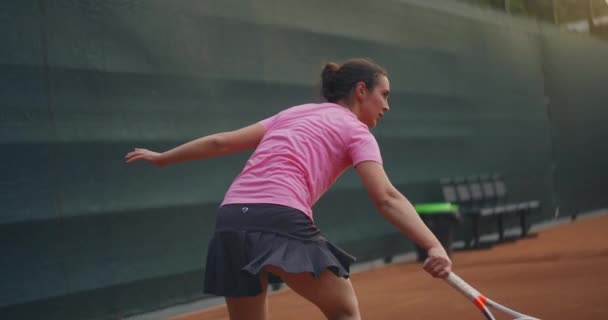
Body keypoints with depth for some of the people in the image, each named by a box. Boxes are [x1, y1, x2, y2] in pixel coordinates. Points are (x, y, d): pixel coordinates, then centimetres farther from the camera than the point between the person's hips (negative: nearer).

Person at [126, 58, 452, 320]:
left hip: (230, 221, 7)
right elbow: (386, 199, -6)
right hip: (281, 220, -7)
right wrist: (434, 246, -14)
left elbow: (221, 142, 29)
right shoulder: (355, 130, 10)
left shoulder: (293, 114, 28)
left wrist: (161, 157, 40)